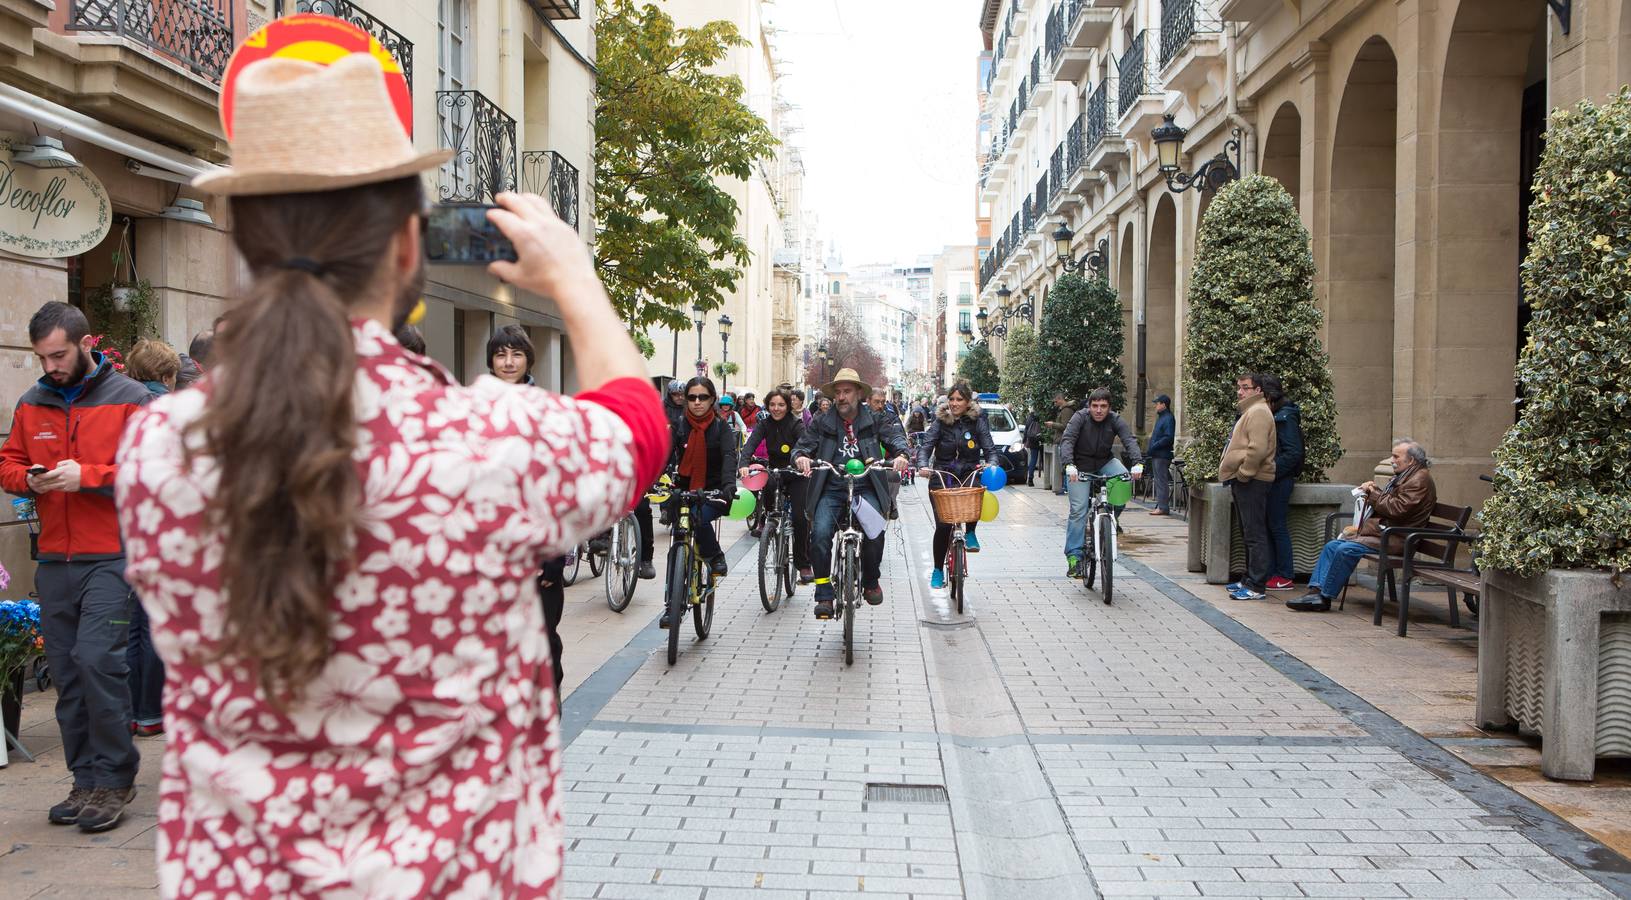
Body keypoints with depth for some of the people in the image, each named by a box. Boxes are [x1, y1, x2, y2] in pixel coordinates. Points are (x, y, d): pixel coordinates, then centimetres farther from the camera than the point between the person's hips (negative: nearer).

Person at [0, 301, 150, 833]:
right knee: (67, 674, 7)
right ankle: (87, 781, 17)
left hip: (111, 556, -5)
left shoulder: (128, 400, -2)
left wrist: (86, 475, -18)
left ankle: (114, 778, -1)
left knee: (97, 659, -14)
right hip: (54, 561, 5)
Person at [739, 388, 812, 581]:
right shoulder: (765, 424, -5)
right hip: (774, 473, 4)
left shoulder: (796, 424, -13)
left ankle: (804, 564, -1)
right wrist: (744, 464, -40)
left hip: (796, 476, -3)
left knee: (800, 517, -13)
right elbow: (752, 442, -21)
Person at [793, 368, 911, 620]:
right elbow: (803, 445, 5)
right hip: (831, 490, 1)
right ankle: (824, 595, -11)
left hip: (865, 488, -1)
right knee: (820, 534, -23)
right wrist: (801, 457, -20)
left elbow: (895, 436, -2)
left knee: (874, 531, -25)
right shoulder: (822, 423, 9)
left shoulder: (875, 421, 8)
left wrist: (900, 454, -25)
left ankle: (870, 582, 4)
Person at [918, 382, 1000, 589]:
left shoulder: (978, 422, 0)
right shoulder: (940, 422, -1)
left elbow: (990, 449, -3)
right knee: (943, 525, -8)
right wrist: (923, 466, -28)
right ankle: (938, 570, 10)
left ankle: (970, 532, -4)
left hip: (969, 475, 0)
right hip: (942, 478, 0)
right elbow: (925, 445, -8)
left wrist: (991, 464, -25)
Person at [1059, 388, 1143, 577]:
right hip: (1080, 467, -2)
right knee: (1078, 510, -12)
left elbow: (1129, 440, -23)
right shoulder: (1080, 417, -16)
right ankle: (1074, 555, -8)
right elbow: (1067, 440, -28)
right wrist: (1069, 465, -46)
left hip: (1105, 463, 3)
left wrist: (1137, 463, -42)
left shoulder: (1115, 420, -10)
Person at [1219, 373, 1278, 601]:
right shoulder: (1249, 411, 22)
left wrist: (1243, 474, -17)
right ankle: (1249, 579, 24)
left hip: (1252, 482, -11)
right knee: (1249, 533, 16)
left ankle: (1256, 586, -10)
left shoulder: (1258, 412, -13)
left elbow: (1257, 449, -24)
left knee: (1255, 534, -10)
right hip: (1244, 481, 11)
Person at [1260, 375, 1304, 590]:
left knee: (1278, 526, -4)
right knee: (1267, 527, 9)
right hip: (1269, 480, 9)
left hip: (1280, 481, -9)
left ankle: (1285, 577, 3)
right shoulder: (1270, 416, 15)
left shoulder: (1285, 418, -12)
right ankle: (1271, 573, 15)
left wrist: (1272, 470, -20)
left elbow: (1293, 453, -17)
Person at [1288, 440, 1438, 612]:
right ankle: (1316, 590, -9)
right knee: (1331, 546, -2)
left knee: (1346, 550, -24)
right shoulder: (1405, 476, 22)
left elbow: (1397, 509, -20)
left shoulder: (1419, 480, -11)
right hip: (1382, 531, 11)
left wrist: (1373, 494, -8)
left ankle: (1325, 597, -17)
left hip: (1394, 538, -11)